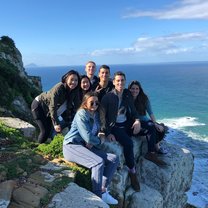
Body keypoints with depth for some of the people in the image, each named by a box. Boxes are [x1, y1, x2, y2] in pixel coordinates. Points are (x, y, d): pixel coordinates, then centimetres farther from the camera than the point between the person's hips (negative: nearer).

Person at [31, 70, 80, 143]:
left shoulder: (75, 91, -14)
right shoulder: (58, 88, -32)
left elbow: (77, 106, -11)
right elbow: (52, 107, -34)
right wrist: (56, 123, -37)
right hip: (39, 106, -7)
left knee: (50, 129, 13)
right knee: (45, 131, -12)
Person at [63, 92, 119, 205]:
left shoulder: (97, 115, 12)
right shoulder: (82, 114, -13)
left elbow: (96, 133, 15)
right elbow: (88, 137, -20)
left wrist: (92, 142, -7)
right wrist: (99, 141, -1)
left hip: (87, 146, 8)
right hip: (72, 146, -8)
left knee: (114, 159, -6)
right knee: (98, 162, -31)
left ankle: (103, 189, -11)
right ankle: (98, 196, -20)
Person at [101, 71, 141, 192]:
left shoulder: (128, 94, 7)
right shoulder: (107, 97, -9)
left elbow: (133, 110, 11)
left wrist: (137, 120, -11)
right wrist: (108, 133, -18)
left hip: (127, 124, 6)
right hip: (114, 126, -6)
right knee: (128, 142, -32)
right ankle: (132, 171, -13)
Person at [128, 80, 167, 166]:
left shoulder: (144, 98, 3)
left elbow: (150, 113, -1)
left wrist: (155, 123, -15)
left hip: (145, 121, 6)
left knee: (161, 129, -14)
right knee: (151, 128, -27)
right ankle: (156, 147, -6)